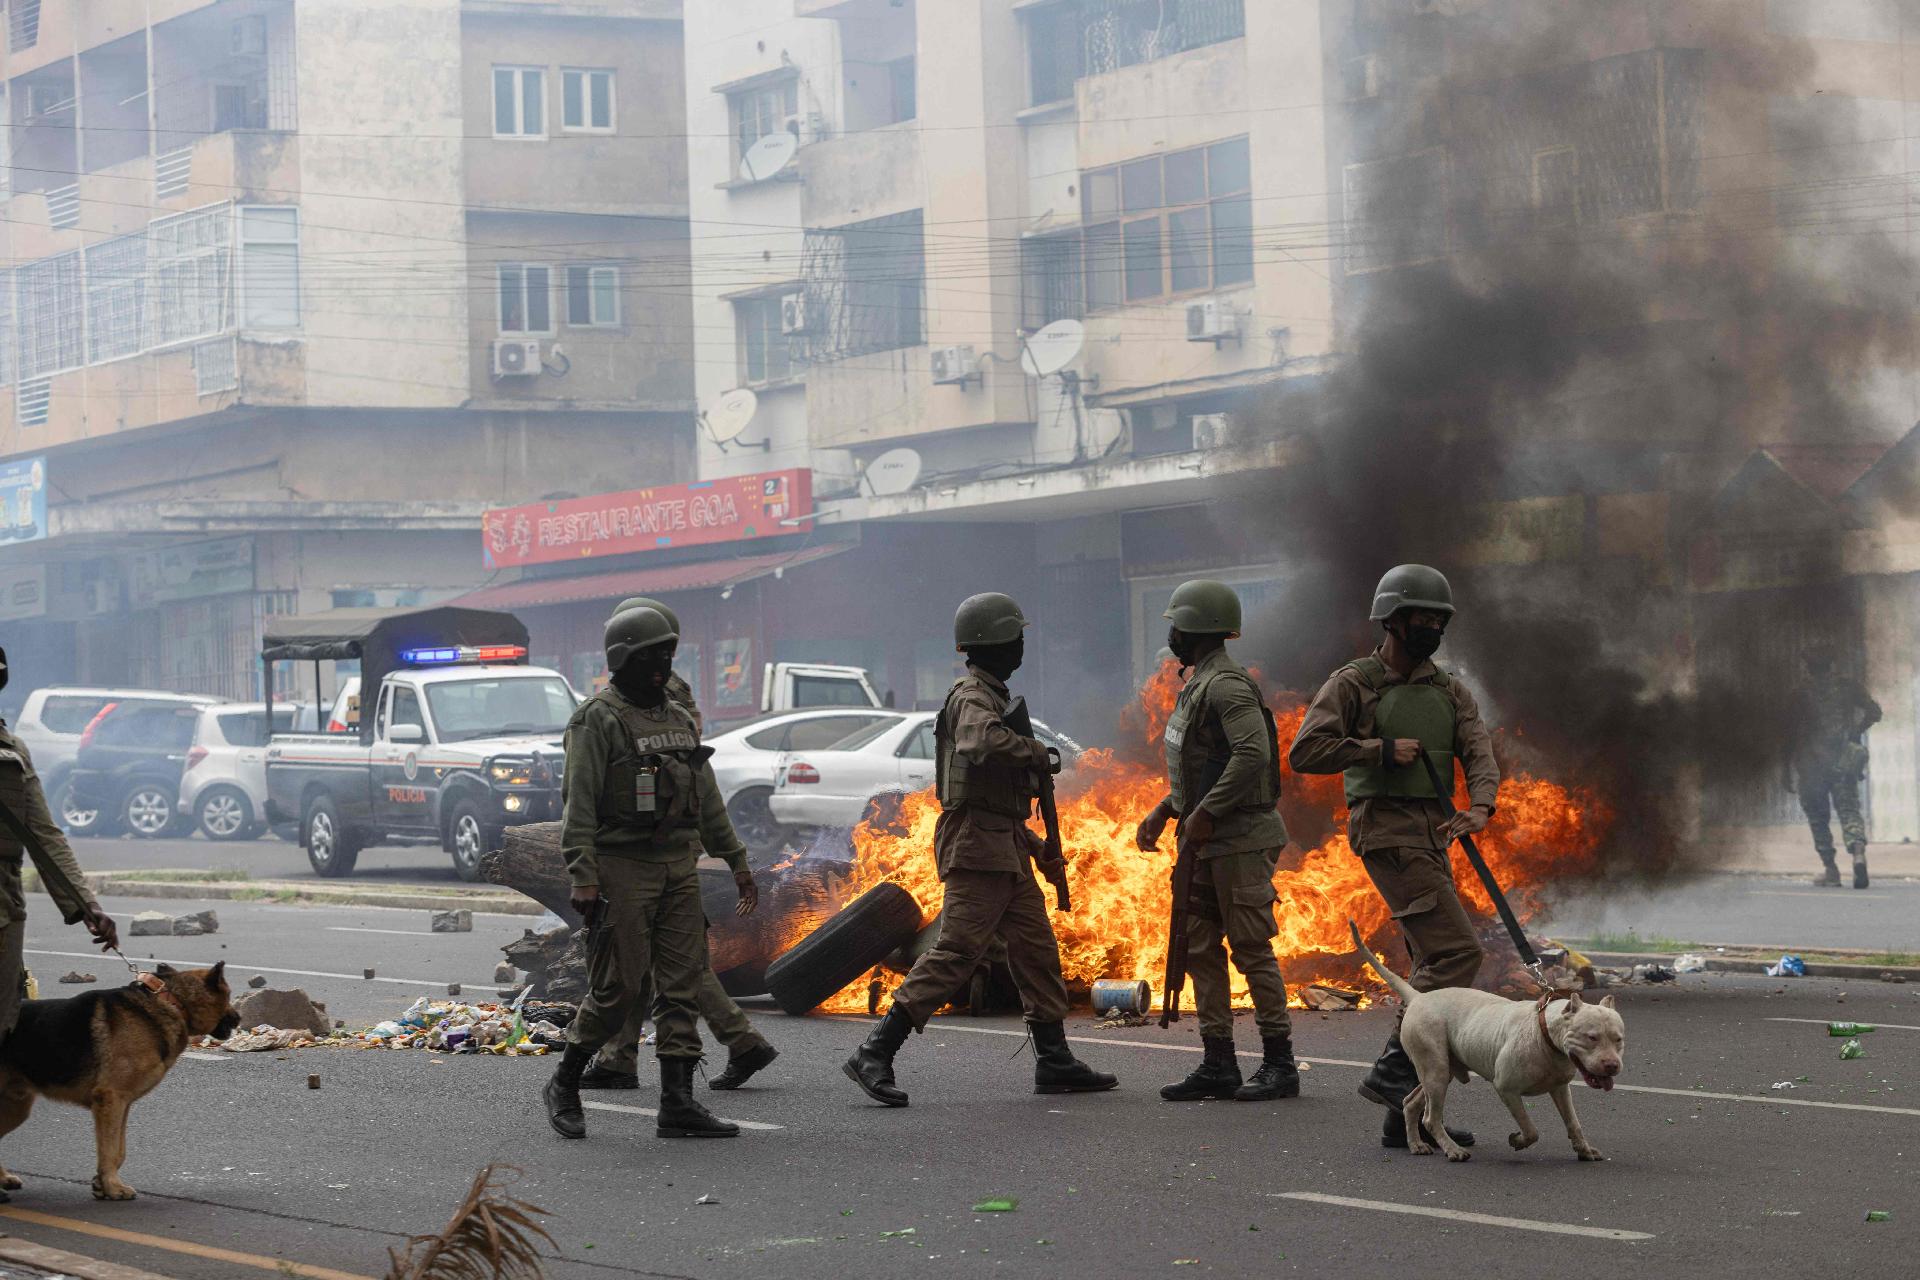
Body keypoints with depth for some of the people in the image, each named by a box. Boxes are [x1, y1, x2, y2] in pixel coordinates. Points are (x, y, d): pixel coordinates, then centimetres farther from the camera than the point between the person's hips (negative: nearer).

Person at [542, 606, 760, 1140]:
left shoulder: (677, 718, 15)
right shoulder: (598, 720, -7)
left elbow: (707, 798, 21)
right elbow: (579, 803, -12)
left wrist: (737, 861, 19)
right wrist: (583, 879, -19)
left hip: (679, 869, 7)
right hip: (622, 869, -7)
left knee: (683, 985, 1)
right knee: (618, 987, -6)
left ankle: (677, 1103, 1)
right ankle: (565, 1086, 12)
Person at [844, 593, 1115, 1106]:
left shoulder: (992, 697, 21)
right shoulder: (972, 697, -12)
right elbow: (983, 743, -36)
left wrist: (1034, 844, 24)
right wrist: (1037, 752, -19)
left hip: (1005, 849, 10)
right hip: (977, 847, -10)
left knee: (1036, 950, 11)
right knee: (956, 952, -14)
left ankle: (1055, 1063, 16)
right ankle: (875, 1056, -15)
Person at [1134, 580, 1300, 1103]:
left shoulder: (1227, 684, -15)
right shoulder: (1198, 685, 17)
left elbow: (1253, 754, -28)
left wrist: (1206, 813, -23)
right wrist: (1165, 810, 16)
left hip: (1240, 839, -10)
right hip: (1206, 844, 10)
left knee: (1252, 949, -7)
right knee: (1200, 948, 8)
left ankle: (1279, 1064, -2)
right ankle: (1218, 1064, 12)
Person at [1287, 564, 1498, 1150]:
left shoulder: (1449, 692, 15)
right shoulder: (1352, 683, -3)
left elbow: (1479, 752, 0)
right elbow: (1305, 751, -12)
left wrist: (1480, 806, -20)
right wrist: (1381, 749, -14)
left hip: (1433, 833, 8)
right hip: (1385, 826, -8)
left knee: (1433, 967, 6)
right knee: (1455, 950, -19)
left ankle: (1406, 1115, 9)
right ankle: (1392, 1071, -16)